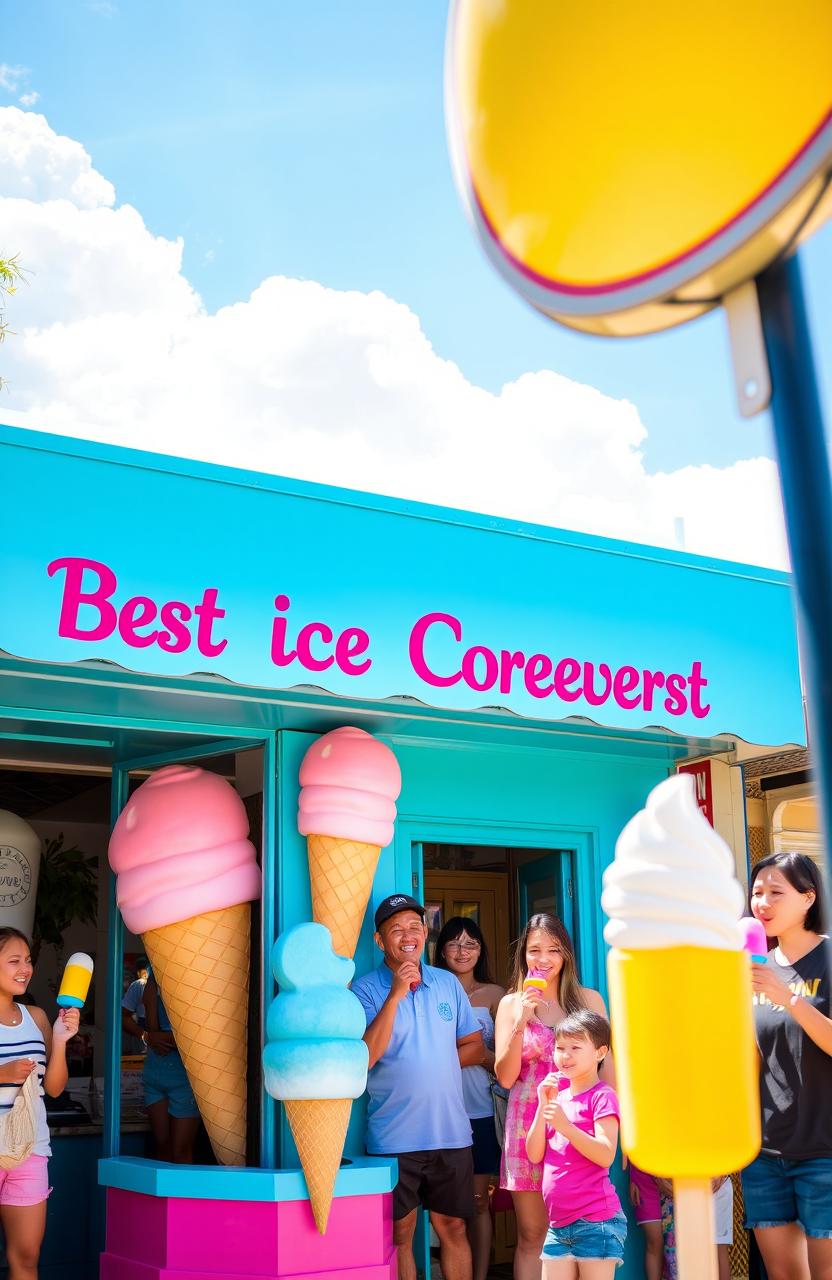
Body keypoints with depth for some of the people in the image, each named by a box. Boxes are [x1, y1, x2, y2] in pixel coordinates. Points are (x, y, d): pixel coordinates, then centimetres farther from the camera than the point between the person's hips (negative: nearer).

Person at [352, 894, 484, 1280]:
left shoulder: (448, 983, 8)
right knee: (400, 1234, 7)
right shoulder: (366, 989, -4)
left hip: (451, 1133, 3)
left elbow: (474, 1046, 14)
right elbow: (364, 1057, -16)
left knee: (452, 1227, 10)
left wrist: (435, 1061, -2)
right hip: (394, 1139, -3)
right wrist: (396, 994, -20)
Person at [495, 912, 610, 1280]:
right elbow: (505, 1077, 0)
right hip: (529, 1122, 0)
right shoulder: (511, 1004, 4)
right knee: (532, 1235, 5)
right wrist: (520, 1024, -13)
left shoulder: (589, 999, 4)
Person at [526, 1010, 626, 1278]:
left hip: (595, 1222, -7)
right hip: (558, 1224, 7)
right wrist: (543, 1107, -3)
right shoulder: (557, 1096, 15)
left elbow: (606, 1155, -16)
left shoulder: (602, 1096, -5)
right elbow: (534, 1155, 8)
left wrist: (565, 1126, -27)